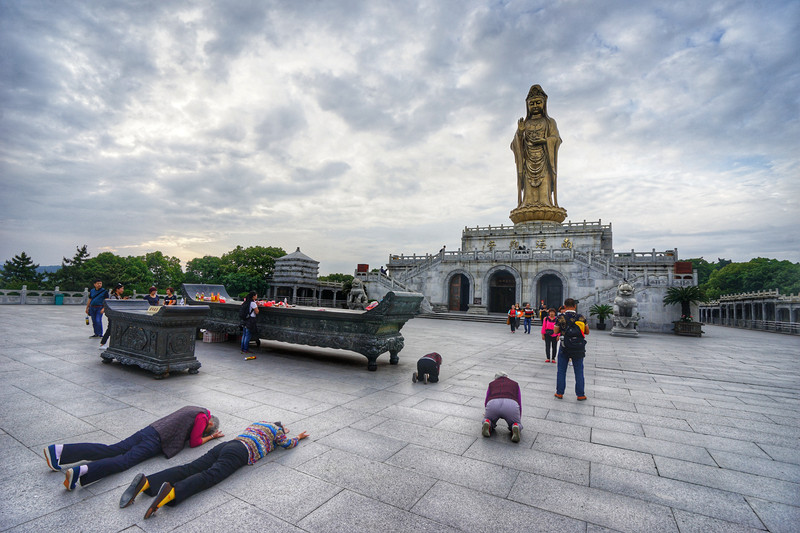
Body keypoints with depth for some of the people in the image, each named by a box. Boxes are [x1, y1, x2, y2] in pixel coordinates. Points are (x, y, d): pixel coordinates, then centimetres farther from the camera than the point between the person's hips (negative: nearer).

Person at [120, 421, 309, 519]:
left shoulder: (256, 423, 42)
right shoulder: (276, 430, 20)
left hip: (224, 445, 8)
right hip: (239, 452, -7)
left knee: (188, 469, -11)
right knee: (209, 476, -28)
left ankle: (146, 482, -32)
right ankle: (172, 492, -56)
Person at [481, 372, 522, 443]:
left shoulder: (491, 384, 32)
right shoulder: (515, 384, 33)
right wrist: (519, 420, 48)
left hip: (493, 404, 1)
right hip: (511, 405, -1)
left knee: (488, 420, 31)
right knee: (517, 425, 27)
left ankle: (487, 423, -2)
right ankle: (515, 427, -6)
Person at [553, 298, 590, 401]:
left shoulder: (561, 317, -11)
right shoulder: (581, 317, -5)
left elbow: (555, 331, -3)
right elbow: (587, 332, 4)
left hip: (564, 347, -1)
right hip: (578, 349, 1)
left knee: (561, 371, 10)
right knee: (579, 372, 11)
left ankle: (559, 393, 15)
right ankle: (580, 395, 17)